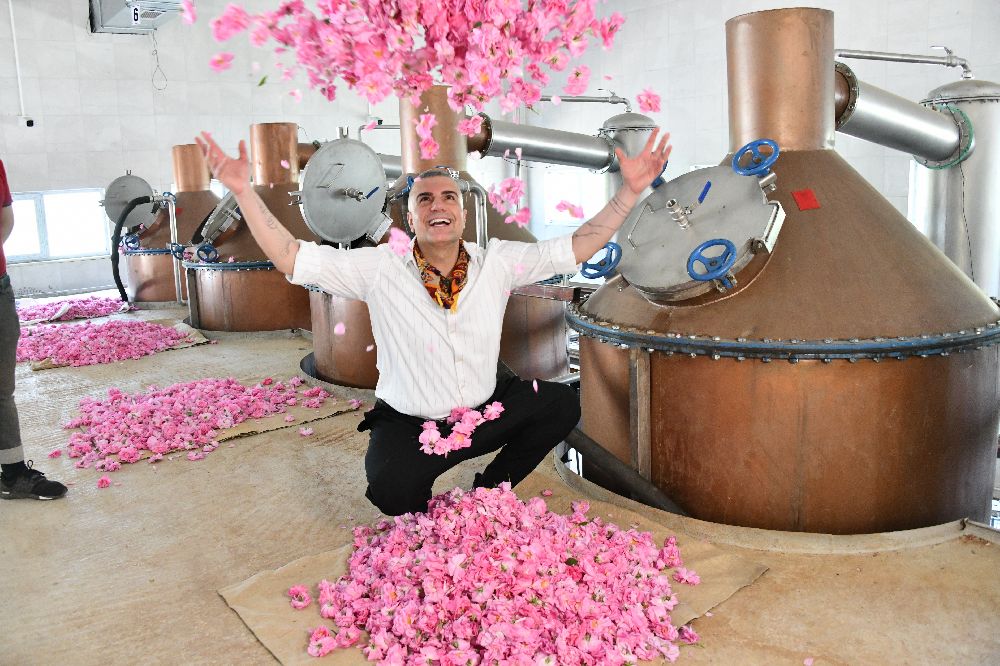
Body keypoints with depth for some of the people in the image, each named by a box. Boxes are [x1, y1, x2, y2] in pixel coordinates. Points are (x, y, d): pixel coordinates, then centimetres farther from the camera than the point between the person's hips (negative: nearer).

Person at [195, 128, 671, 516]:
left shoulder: (496, 262, -6)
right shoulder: (380, 269, -12)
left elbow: (577, 248, -5)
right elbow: (290, 258, -15)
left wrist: (630, 190, -12)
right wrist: (243, 189, -25)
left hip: (485, 412, 4)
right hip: (407, 426, -3)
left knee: (561, 404, -10)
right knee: (391, 493, -30)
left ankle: (490, 489, 14)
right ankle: (426, 512, 13)